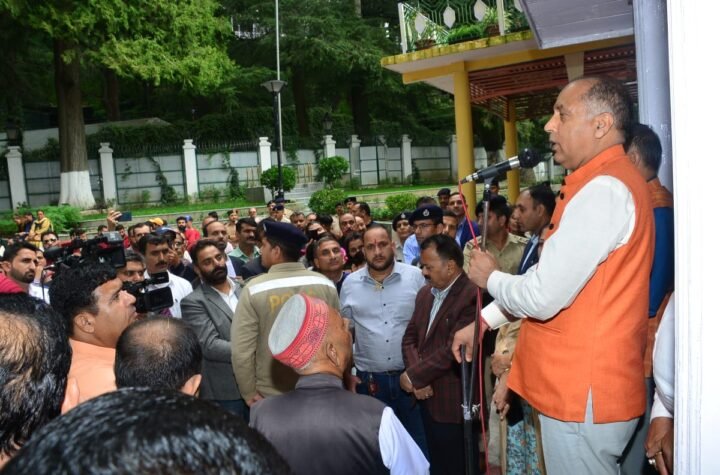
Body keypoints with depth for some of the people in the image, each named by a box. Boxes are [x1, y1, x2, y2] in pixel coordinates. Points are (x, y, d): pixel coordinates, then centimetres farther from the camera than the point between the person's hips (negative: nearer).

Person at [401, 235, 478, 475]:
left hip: (453, 405, -7)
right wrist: (419, 379, -8)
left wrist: (413, 376, -13)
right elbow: (410, 338, 8)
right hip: (426, 399, 7)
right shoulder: (425, 293, 9)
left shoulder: (472, 296, -19)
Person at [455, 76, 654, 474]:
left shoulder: (604, 189, -21)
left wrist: (490, 278, -4)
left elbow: (542, 297, -24)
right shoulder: (602, 184, 14)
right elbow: (546, 278, 18)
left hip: (583, 394, -10)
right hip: (579, 386, 10)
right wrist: (483, 322, 15)